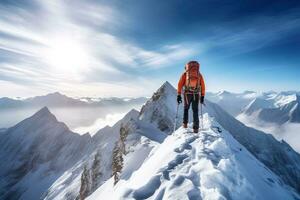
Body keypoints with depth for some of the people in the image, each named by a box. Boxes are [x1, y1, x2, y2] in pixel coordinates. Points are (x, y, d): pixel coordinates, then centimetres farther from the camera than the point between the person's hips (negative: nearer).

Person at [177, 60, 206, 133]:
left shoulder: (185, 74, 10)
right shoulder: (199, 75, 16)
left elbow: (180, 84, -1)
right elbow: (203, 86, 10)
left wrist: (179, 95, -1)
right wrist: (202, 96, 13)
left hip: (187, 93, -1)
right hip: (197, 94, 1)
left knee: (186, 108, 19)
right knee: (195, 111, 9)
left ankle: (185, 123, 14)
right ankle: (196, 128, 6)